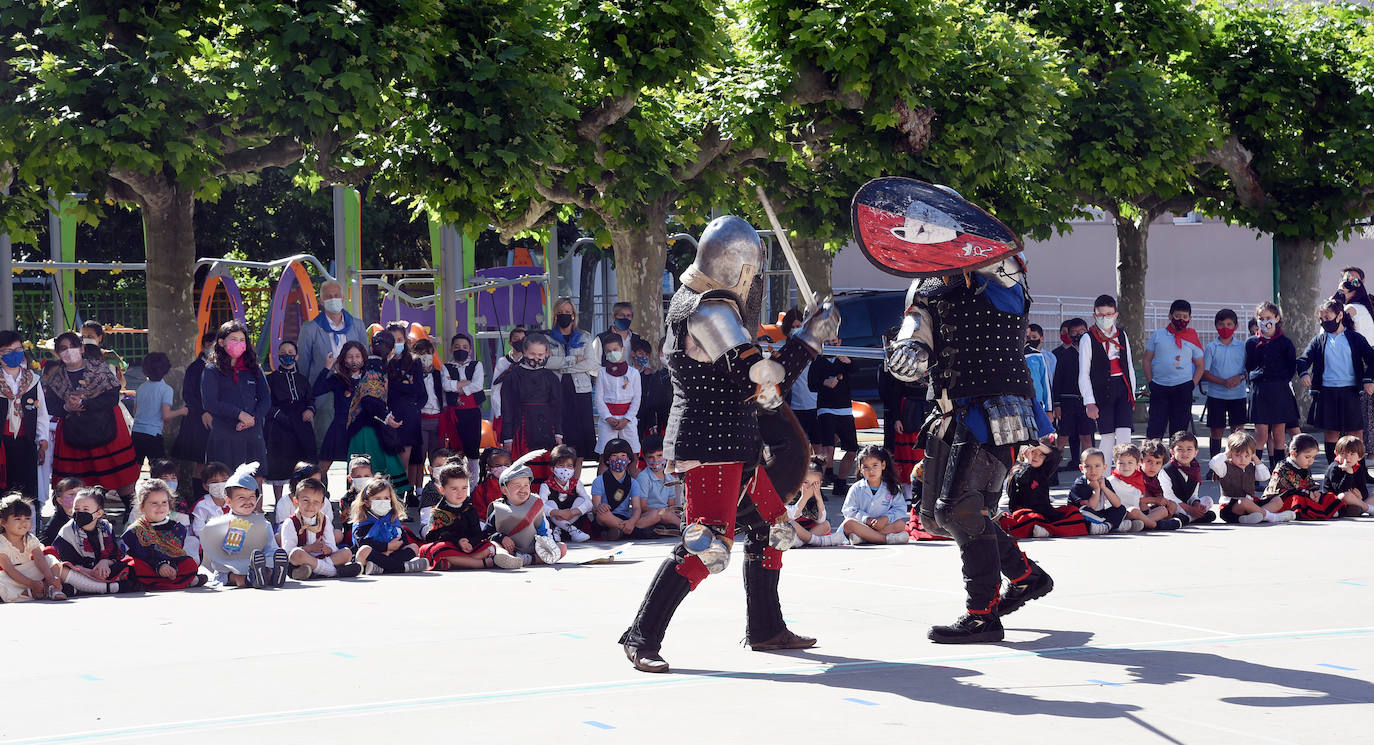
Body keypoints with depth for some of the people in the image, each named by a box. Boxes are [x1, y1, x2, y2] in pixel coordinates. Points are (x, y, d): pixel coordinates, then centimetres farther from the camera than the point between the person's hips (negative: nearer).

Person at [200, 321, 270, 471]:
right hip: (224, 437, -3)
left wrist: (252, 420, -9)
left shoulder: (254, 369, 15)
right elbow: (209, 403, -6)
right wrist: (239, 414, -15)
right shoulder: (212, 370, 4)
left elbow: (266, 400, 10)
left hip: (253, 434, 3)